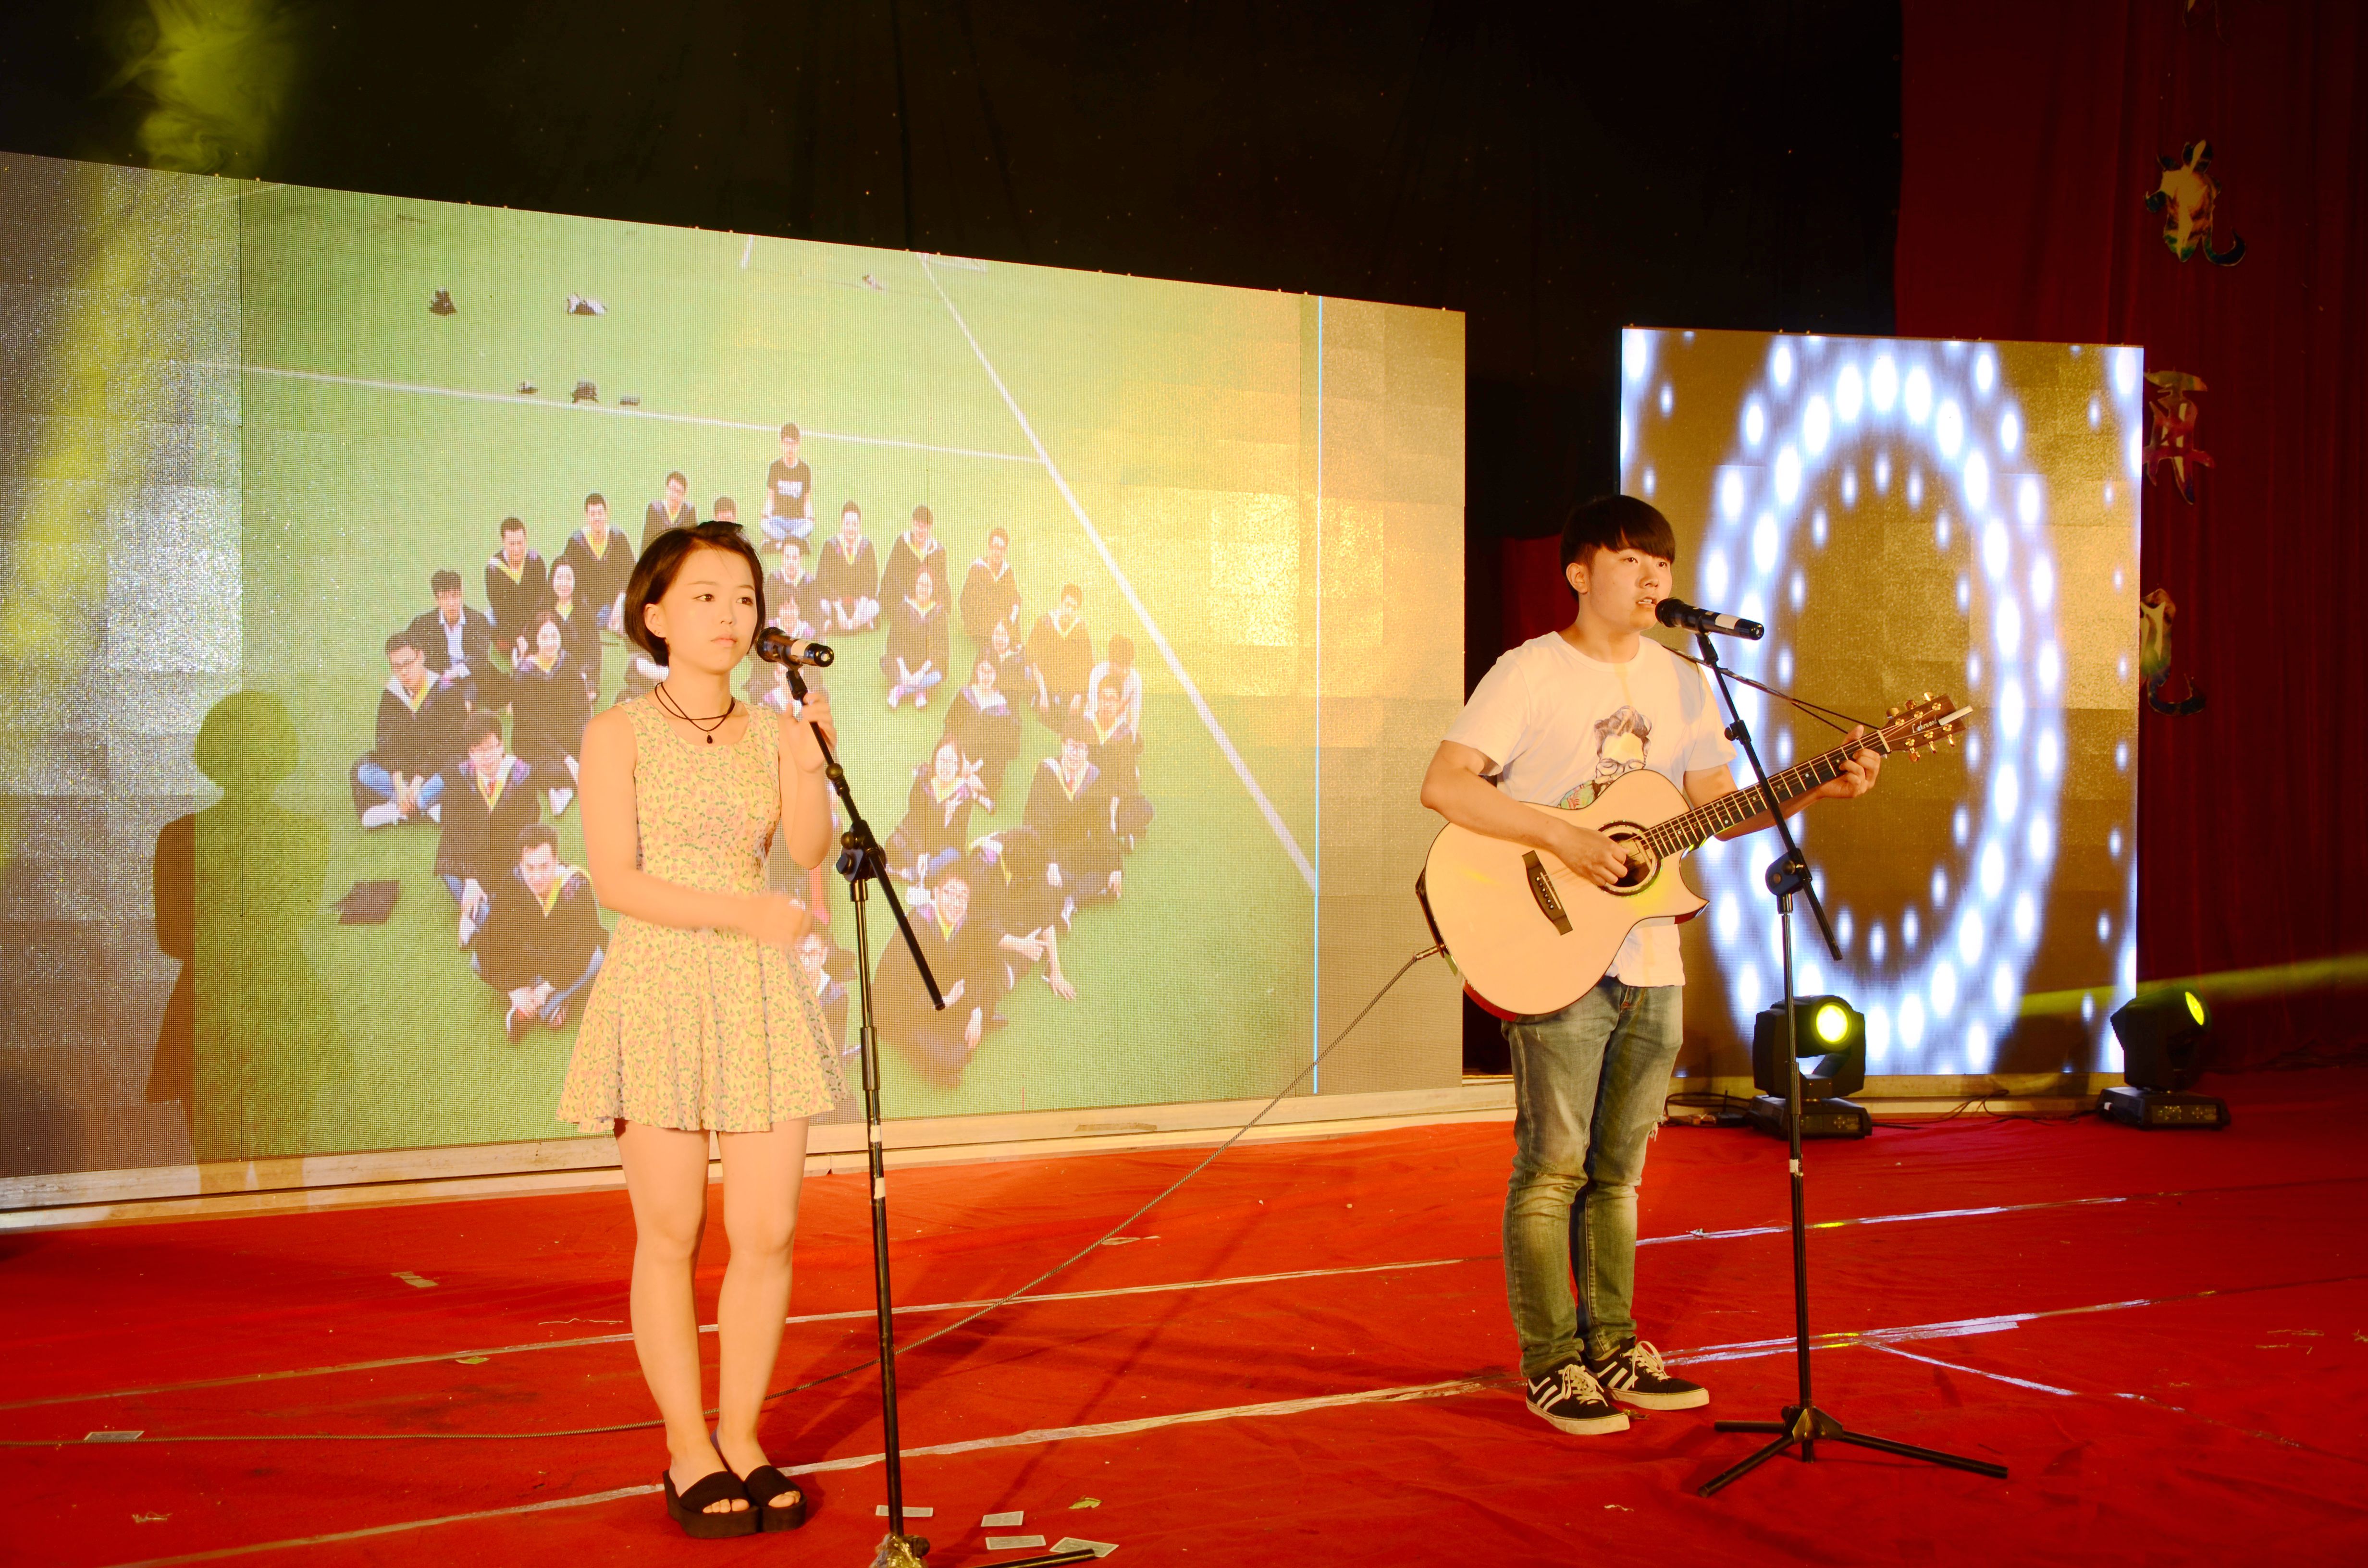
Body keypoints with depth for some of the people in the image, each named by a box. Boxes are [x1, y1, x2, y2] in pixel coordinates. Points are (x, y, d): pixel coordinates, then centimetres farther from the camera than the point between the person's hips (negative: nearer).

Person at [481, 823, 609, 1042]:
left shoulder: (576, 886, -23)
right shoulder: (511, 886, -17)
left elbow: (584, 943, -29)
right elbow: (495, 940, -21)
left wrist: (549, 986, -33)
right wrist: (515, 989, -30)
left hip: (569, 968, -2)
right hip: (530, 964, 2)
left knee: (598, 956, -35)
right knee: (482, 955, -22)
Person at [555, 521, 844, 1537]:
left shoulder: (770, 730, 11)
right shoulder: (620, 732, -1)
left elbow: (809, 853, -1)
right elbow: (616, 881, -10)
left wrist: (812, 764, -17)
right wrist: (739, 911, -19)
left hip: (759, 997, 4)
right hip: (658, 990, -4)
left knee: (769, 1231, 3)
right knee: (672, 1232, 1)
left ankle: (741, 1436, 18)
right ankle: (688, 1452, 14)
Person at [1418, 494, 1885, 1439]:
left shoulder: (1681, 684, 12)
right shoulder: (1532, 673, -8)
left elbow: (1716, 809, 13)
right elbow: (1444, 784, -18)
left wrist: (1819, 789, -1)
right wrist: (1566, 839, -24)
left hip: (1649, 964, 6)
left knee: (1618, 1167, 14)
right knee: (1553, 1166, -1)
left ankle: (1612, 1347, 24)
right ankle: (1550, 1364, 10)